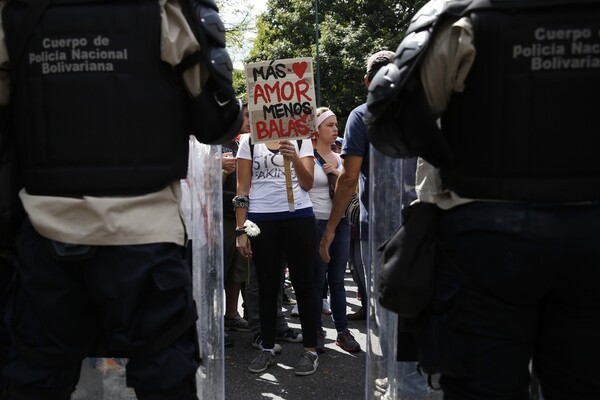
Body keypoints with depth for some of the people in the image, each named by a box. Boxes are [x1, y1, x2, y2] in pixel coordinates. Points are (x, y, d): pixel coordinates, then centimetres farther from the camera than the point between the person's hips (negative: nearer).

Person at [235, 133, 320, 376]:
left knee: (303, 283, 4)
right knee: (267, 285, 8)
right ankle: (267, 348, 21)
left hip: (299, 217, 0)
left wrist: (294, 158, -18)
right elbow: (242, 188, 3)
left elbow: (307, 184, -1)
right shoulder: (249, 141, 5)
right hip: (261, 219, 0)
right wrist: (241, 230, -3)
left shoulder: (301, 140, 7)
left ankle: (310, 349, 14)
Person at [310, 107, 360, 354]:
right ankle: (317, 332, 15)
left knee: (337, 280, 9)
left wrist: (337, 172, -2)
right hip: (317, 222, -5)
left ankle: (343, 331, 16)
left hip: (340, 223, 5)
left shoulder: (339, 158, 13)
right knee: (317, 280, 3)